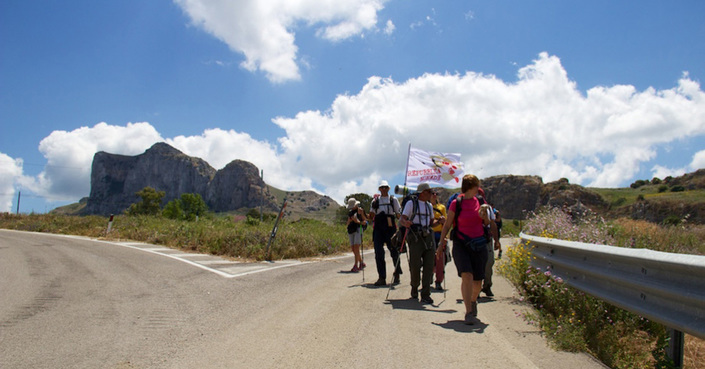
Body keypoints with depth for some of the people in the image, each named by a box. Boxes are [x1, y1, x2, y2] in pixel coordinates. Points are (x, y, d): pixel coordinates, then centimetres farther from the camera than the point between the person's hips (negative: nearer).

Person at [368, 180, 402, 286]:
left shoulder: (393, 199, 10)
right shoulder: (375, 201, 14)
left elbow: (398, 214, 7)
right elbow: (371, 216, 14)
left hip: (390, 228, -2)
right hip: (378, 228, 2)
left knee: (394, 251, 3)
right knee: (378, 252, -5)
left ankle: (397, 275, 19)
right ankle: (382, 278, -2)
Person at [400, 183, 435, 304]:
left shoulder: (429, 205, 17)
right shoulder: (411, 203, 0)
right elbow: (402, 219, -7)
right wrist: (405, 223, -30)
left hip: (428, 237, 5)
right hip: (415, 238, -5)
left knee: (429, 267, -3)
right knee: (415, 266, -6)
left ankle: (425, 295, 1)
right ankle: (414, 290, 22)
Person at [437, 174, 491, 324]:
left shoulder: (480, 201, 8)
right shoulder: (456, 203, -4)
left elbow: (487, 223, 18)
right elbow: (447, 225, 2)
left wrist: (485, 217, -4)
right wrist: (441, 243, -2)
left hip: (479, 245, 4)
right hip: (461, 244, -4)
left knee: (477, 281, 7)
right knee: (467, 275, -21)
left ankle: (473, 301, 39)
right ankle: (469, 313, -14)